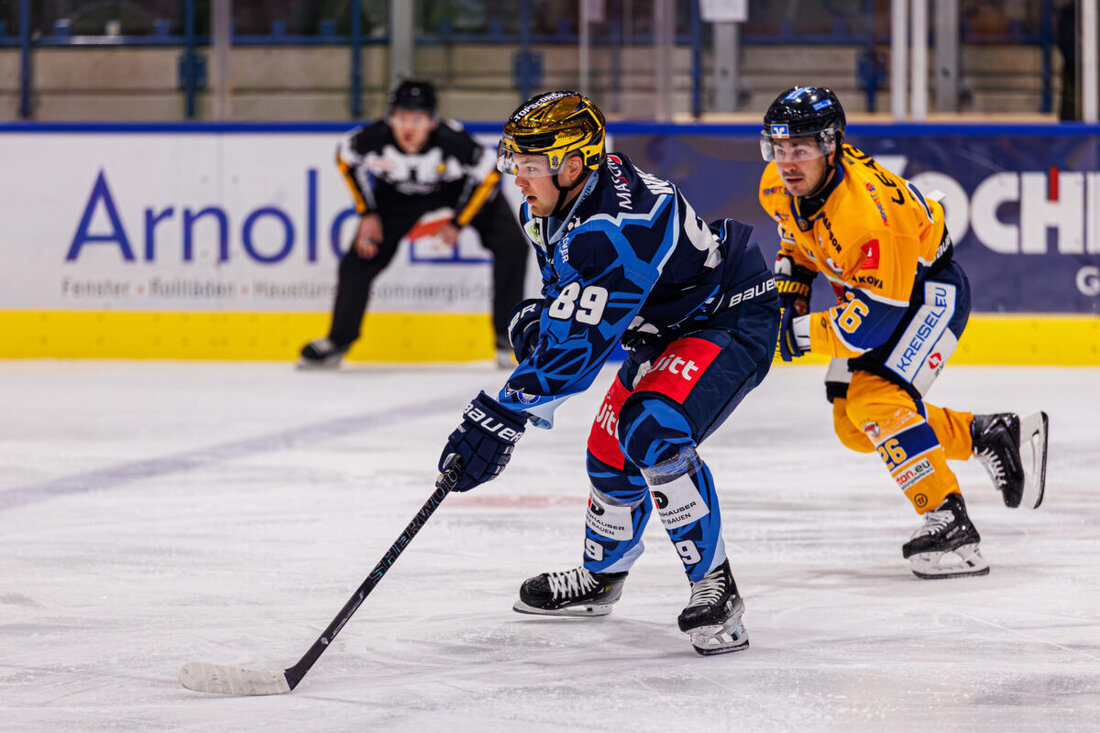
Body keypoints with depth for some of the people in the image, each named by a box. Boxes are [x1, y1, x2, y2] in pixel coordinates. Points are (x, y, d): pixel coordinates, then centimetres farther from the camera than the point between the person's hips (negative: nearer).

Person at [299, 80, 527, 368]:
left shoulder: (453, 140, -39)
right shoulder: (374, 138, -33)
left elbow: (487, 175, -20)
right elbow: (347, 160, -8)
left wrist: (457, 223, -16)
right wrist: (368, 213, -7)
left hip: (460, 187, -1)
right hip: (398, 192, 1)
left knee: (511, 244, -17)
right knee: (360, 258, -5)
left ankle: (509, 336, -2)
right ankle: (338, 341, 16)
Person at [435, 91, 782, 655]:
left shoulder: (617, 226, -35)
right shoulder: (551, 208, -4)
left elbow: (578, 344, -38)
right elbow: (569, 283, 18)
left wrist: (501, 417, -37)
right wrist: (536, 316, -3)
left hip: (732, 319, -10)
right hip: (663, 328, 10)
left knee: (653, 434, -30)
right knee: (611, 452, 15)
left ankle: (713, 586, -19)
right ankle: (600, 577, 41)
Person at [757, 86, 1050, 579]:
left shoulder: (868, 210, -39)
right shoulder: (779, 187, -14)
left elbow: (877, 320, -36)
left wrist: (797, 334, -31)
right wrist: (787, 298, -1)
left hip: (929, 289, -9)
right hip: (866, 289, 9)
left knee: (875, 399, -27)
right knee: (853, 426, 7)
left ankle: (949, 524, -22)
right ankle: (990, 434, 19)